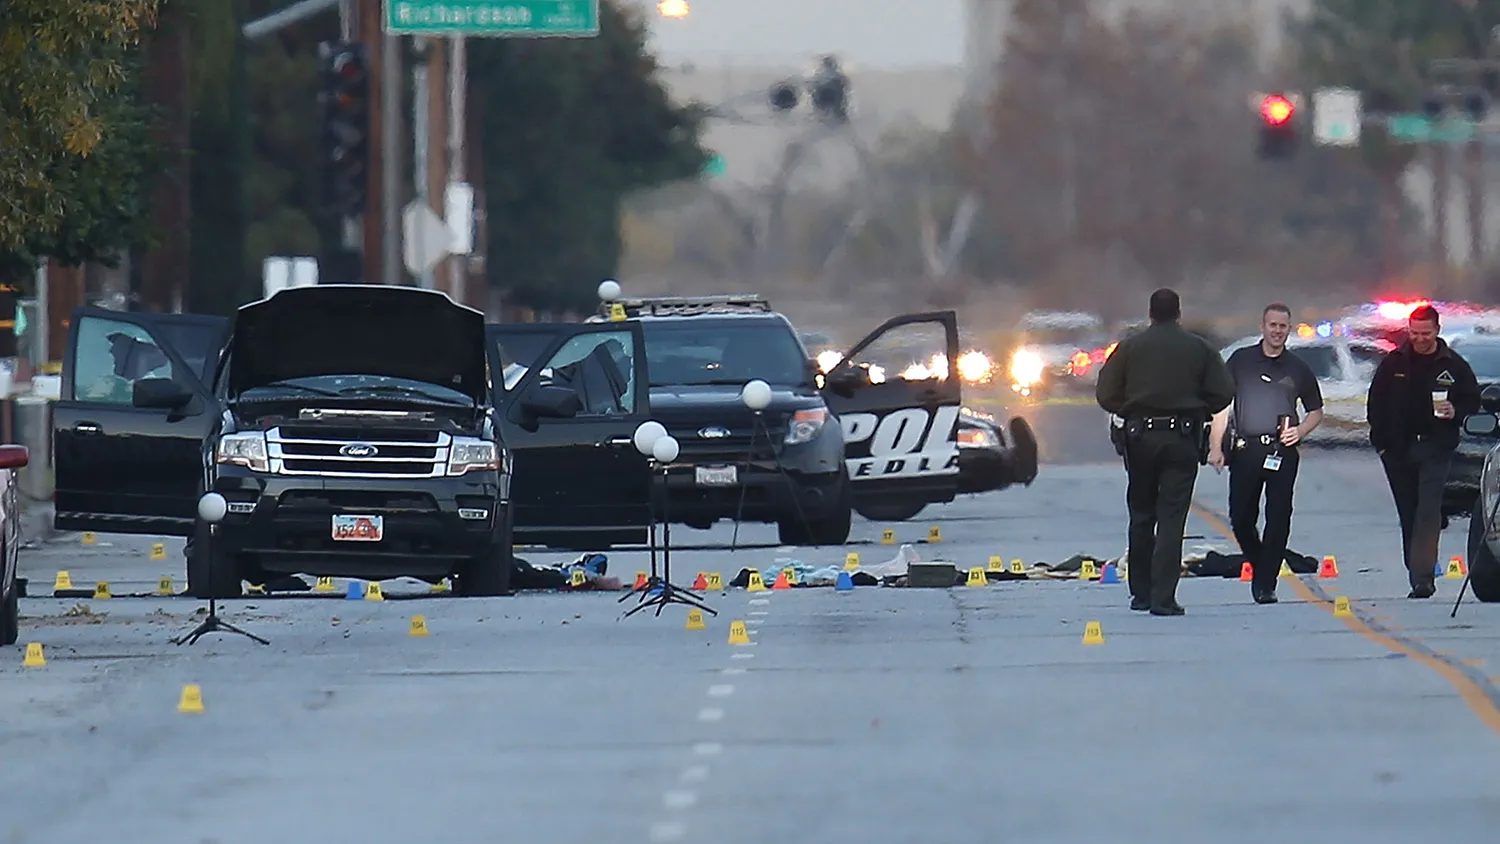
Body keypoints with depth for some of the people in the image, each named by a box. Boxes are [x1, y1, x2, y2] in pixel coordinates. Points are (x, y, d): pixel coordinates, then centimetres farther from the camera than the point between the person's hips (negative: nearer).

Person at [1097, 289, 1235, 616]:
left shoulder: (1130, 347, 1)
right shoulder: (1198, 349, 0)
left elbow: (1106, 395, -1)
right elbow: (1223, 393, -1)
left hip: (1140, 438, 1)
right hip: (1183, 439, -1)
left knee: (1141, 516, 14)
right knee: (1171, 520, -3)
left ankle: (1140, 593, 19)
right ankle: (1163, 597, -12)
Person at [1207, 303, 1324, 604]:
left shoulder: (1298, 368, 10)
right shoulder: (1241, 360, 8)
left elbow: (1316, 412, 18)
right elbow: (1222, 405, 7)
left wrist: (1299, 432, -2)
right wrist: (1216, 446, -2)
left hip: (1282, 452, 0)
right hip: (1245, 450, 0)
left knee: (1278, 519, -6)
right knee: (1241, 518, 1)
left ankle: (1266, 584, -2)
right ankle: (1258, 566, 25)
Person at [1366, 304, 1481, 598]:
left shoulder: (1453, 365, 1)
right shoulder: (1394, 363, 6)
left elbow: (1473, 401, 9)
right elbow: (1375, 404, 11)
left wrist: (1456, 413, -13)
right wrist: (1381, 441, 3)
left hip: (1435, 449, -3)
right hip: (1398, 449, 3)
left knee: (1428, 512, -15)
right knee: (1408, 515, 8)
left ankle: (1422, 578, -22)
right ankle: (1419, 575, 18)